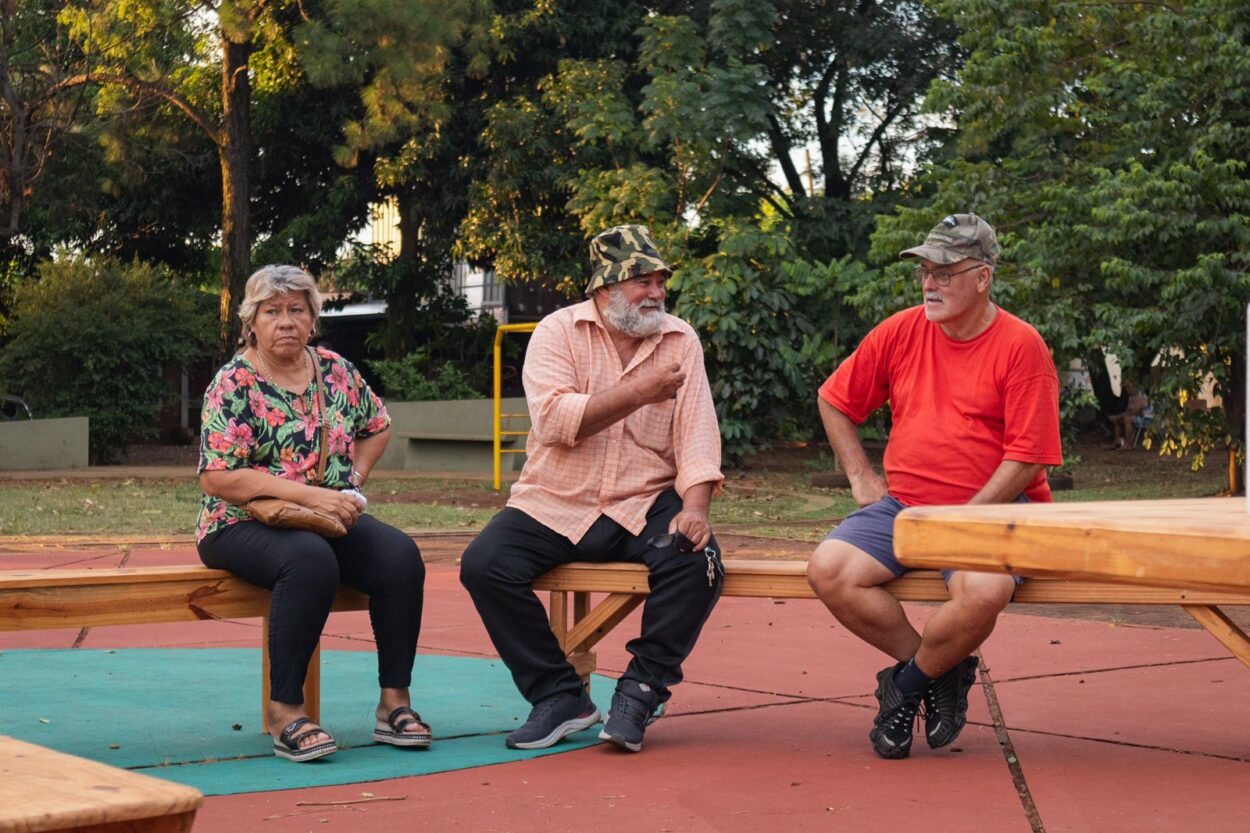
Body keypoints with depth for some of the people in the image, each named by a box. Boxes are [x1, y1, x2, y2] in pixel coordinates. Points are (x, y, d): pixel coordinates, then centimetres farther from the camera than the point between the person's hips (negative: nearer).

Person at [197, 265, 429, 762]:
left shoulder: (335, 371, 10)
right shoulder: (234, 385, -7)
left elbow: (377, 426, 27)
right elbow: (217, 479, -15)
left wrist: (352, 480, 8)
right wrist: (310, 495, -21)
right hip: (245, 526, -5)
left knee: (400, 555, -23)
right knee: (312, 560, -37)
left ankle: (394, 701, -18)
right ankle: (285, 713, -31)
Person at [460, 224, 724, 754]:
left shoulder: (680, 341, 6)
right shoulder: (558, 332, -1)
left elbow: (697, 434, -2)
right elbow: (552, 419, -17)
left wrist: (694, 506, -19)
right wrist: (638, 393, -19)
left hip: (644, 506, 1)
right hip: (554, 505, -1)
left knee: (698, 561, -28)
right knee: (484, 565, -23)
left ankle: (641, 691, -9)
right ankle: (560, 697, -8)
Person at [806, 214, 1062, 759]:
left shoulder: (1021, 346, -6)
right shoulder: (901, 332, 6)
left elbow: (1025, 459, -10)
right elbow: (834, 400, 19)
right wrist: (860, 478, 9)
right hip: (900, 506, 4)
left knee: (983, 591, -36)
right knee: (828, 570, -22)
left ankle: (906, 685, -4)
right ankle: (941, 672, -3)